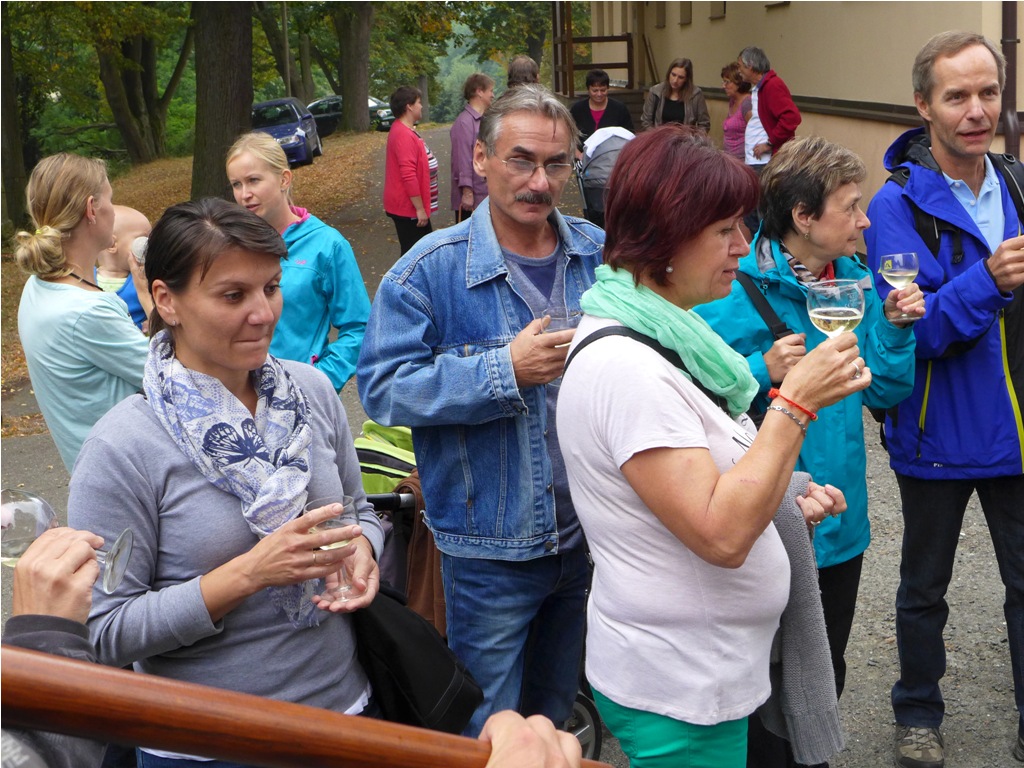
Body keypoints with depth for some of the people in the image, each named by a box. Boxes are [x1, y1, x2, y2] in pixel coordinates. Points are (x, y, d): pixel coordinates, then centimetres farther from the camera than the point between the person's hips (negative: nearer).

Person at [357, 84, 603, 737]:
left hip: (589, 532, 4)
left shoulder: (600, 254, 0)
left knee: (557, 713, 25)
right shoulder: (432, 269, -13)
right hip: (493, 546, -4)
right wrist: (506, 370, -27)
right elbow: (383, 388, -19)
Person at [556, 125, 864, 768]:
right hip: (679, 696, -9)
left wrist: (783, 499, 3)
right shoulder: (622, 365, -25)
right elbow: (721, 535, -29)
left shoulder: (662, 333, 7)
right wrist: (797, 402, -25)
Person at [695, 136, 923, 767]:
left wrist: (894, 329, -9)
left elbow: (886, 394, 6)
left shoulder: (856, 281, 2)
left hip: (841, 522, 6)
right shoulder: (730, 294, -17)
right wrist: (762, 373, -29)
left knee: (827, 675, 22)